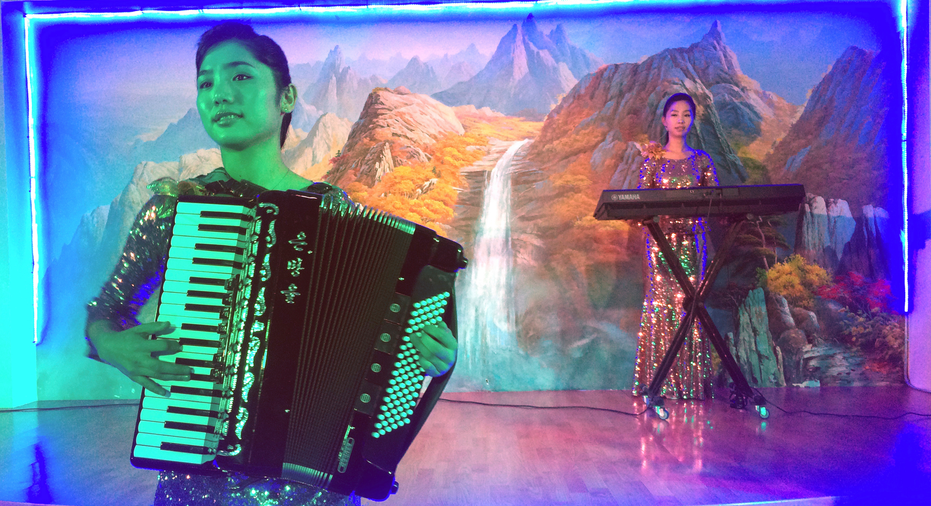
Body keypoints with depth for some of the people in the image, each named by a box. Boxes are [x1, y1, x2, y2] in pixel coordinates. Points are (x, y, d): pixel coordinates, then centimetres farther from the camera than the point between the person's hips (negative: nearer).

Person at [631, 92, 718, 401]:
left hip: (691, 235, 1)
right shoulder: (653, 158, 8)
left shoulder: (701, 160, 11)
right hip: (661, 234, -1)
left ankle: (690, 381, 4)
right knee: (660, 301, -6)